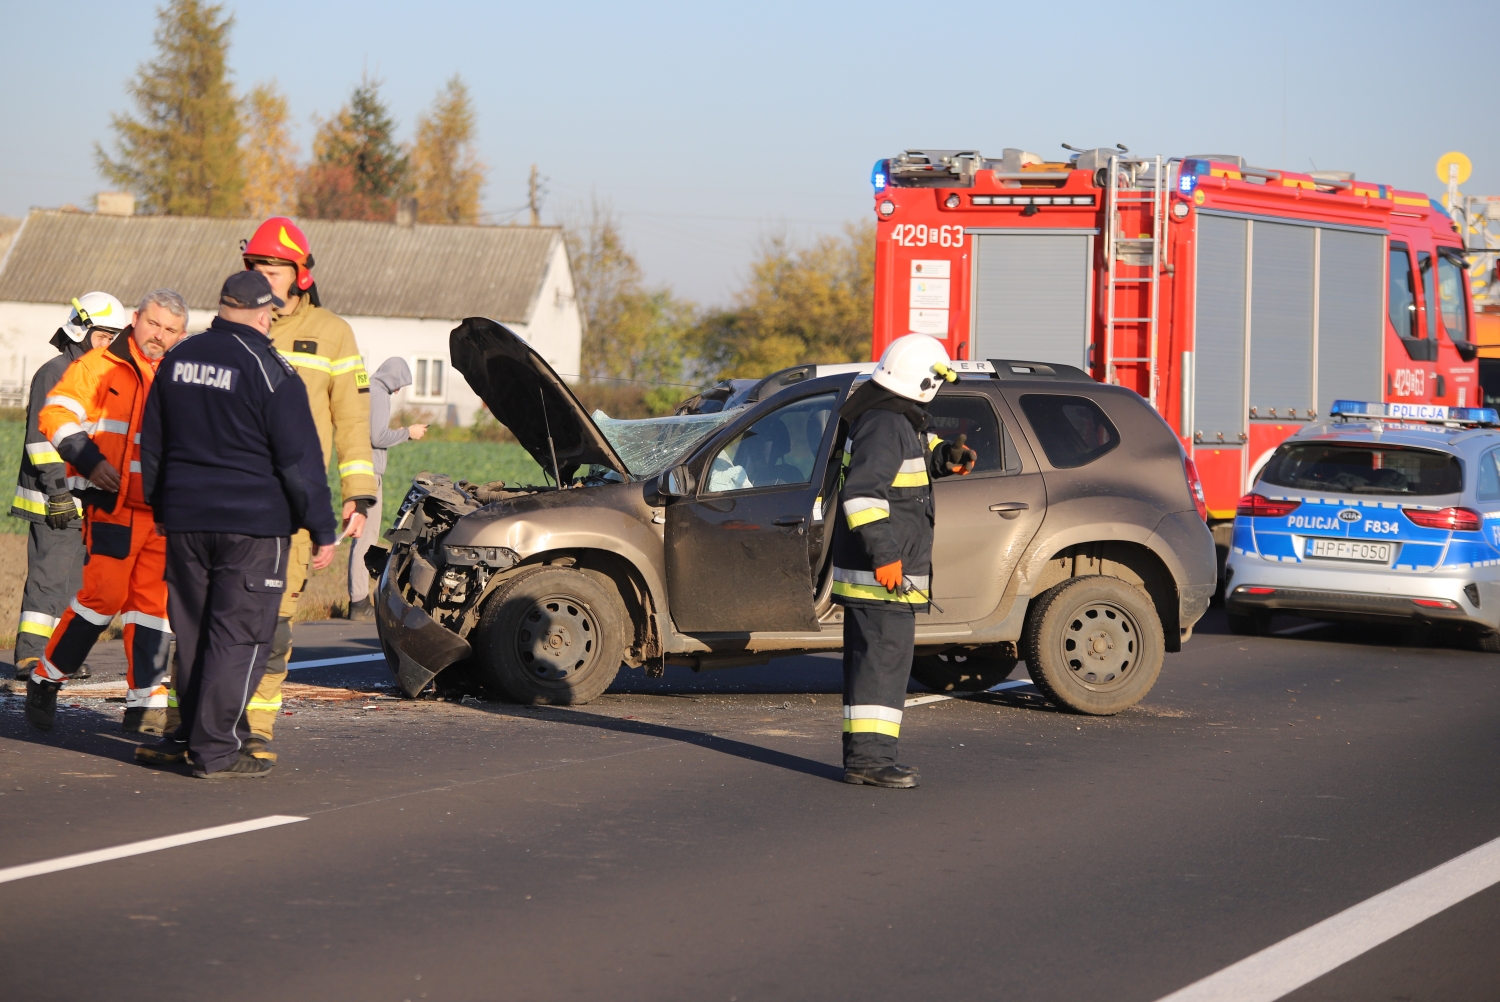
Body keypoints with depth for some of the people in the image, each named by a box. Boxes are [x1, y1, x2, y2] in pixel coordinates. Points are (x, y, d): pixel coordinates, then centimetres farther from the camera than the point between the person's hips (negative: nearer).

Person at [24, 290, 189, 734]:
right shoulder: (101, 367, 0)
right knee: (104, 593, -11)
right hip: (114, 506, -4)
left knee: (154, 600, 3)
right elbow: (57, 414, -6)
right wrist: (89, 460, -18)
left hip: (166, 511, 4)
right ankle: (47, 678, 6)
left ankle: (146, 701, 9)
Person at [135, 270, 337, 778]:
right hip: (253, 525, -6)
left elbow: (151, 445, 17)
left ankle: (193, 733, 23)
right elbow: (300, 461, -11)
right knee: (239, 635, -2)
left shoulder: (178, 359, 8)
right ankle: (216, 749, -3)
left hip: (184, 519, 6)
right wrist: (322, 531, -5)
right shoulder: (271, 371, -12)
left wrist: (160, 508, 29)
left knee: (192, 630, 15)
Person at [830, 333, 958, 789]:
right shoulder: (886, 424, -19)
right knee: (884, 657, -12)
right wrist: (884, 554, -29)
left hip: (888, 566, 11)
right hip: (884, 576, -11)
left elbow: (923, 450, 31)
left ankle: (861, 752, 21)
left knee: (869, 658, 15)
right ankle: (870, 756, -14)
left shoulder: (897, 418, 13)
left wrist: (946, 457, 9)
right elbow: (862, 492, -27)